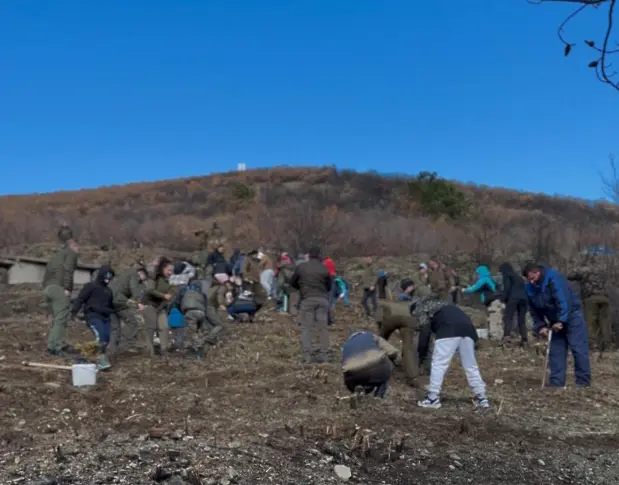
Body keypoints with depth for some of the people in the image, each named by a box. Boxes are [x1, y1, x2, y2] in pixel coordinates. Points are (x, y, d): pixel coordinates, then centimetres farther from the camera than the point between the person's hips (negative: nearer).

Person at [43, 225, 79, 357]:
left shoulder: (56, 254, 28)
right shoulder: (71, 253, 4)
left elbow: (48, 271, 20)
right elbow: (68, 270, -13)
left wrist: (46, 287, 18)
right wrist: (67, 288, -17)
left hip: (48, 288, 8)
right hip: (60, 288, -8)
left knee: (57, 318, 15)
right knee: (61, 319, -9)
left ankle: (61, 344, 16)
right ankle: (54, 347, -14)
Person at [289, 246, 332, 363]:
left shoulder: (301, 267, 2)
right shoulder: (324, 269, 3)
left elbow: (292, 283, 13)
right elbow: (329, 286, 12)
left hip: (307, 299, -1)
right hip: (323, 299, 1)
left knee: (306, 327, 1)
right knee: (323, 327, 7)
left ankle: (306, 355, -6)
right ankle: (323, 354, 6)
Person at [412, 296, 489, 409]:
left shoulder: (421, 307, 21)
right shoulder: (438, 303, 42)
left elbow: (425, 331, 8)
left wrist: (421, 354, 14)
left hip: (449, 329, -7)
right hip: (467, 327, 7)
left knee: (438, 364, -2)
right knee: (470, 365, 15)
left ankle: (433, 398, -2)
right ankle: (482, 398, 20)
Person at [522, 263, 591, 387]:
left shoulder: (554, 278, -22)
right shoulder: (530, 289, 0)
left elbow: (563, 300, -28)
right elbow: (534, 311, 6)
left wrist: (561, 320, -29)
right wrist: (540, 326, -5)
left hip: (571, 315, -7)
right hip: (555, 321, 7)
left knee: (579, 349, -9)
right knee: (556, 351, 3)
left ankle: (583, 382, -5)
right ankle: (556, 383, 5)